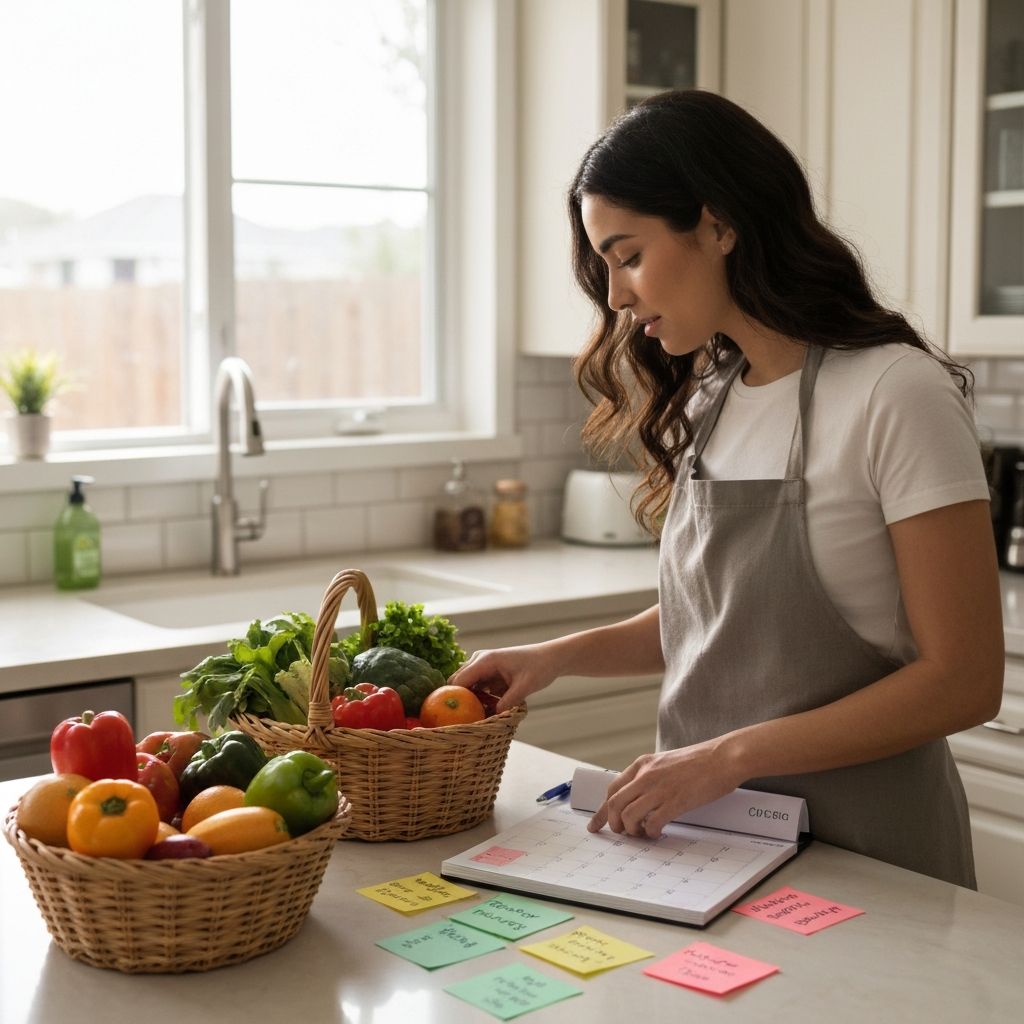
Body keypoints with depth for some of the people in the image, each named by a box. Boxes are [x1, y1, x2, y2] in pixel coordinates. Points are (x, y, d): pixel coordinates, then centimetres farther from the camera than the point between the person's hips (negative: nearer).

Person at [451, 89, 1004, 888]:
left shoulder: (896, 394, -17)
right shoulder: (707, 402, 4)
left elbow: (964, 681, -18)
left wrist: (729, 755, -21)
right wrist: (558, 657, -3)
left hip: (855, 851, -6)